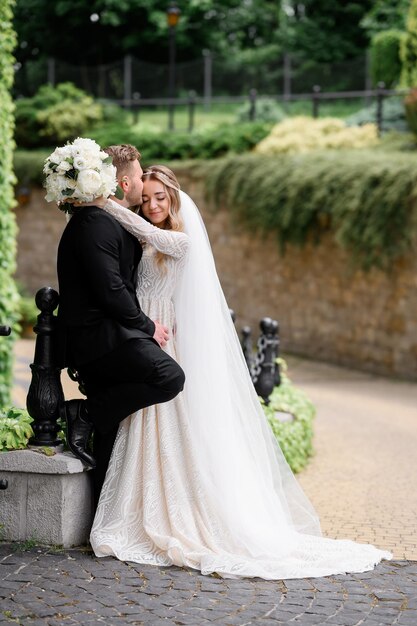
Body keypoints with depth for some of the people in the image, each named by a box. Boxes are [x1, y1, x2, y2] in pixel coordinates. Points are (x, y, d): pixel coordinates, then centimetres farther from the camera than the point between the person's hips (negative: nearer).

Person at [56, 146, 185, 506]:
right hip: (98, 336, -11)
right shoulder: (95, 223, -14)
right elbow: (109, 289, -21)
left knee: (110, 430, 10)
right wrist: (147, 327, -10)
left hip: (98, 340, 11)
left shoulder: (112, 221, 20)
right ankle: (86, 414, -14)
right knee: (169, 377, -25)